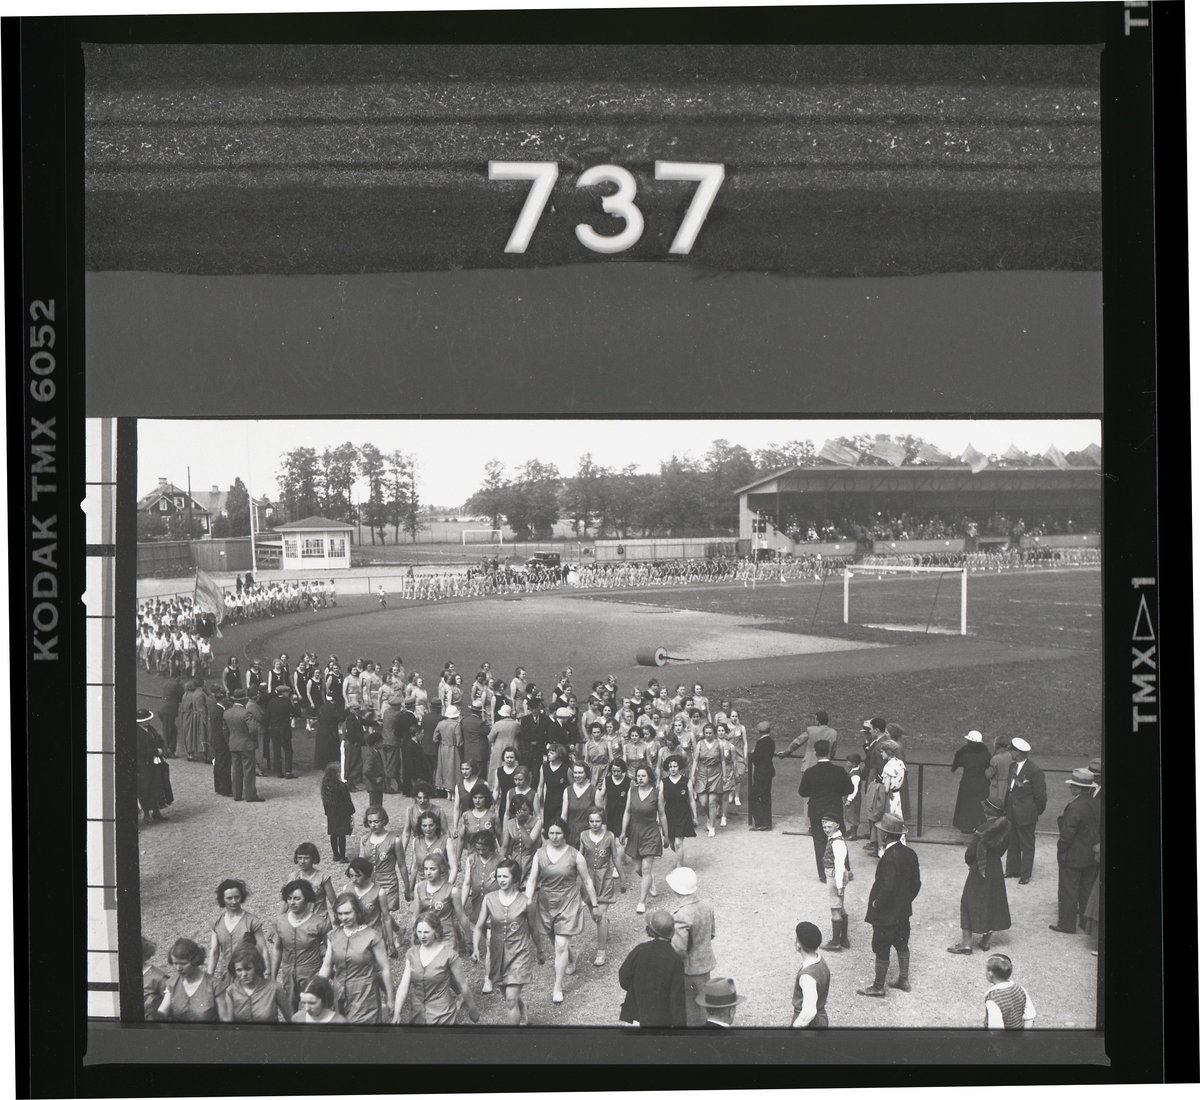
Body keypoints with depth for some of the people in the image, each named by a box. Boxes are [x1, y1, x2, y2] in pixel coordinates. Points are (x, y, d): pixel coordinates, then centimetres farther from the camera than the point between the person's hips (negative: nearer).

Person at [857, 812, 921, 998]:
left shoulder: (889, 858, -27)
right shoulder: (910, 854, -2)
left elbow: (887, 887, -30)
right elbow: (916, 883, 5)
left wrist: (876, 904, -16)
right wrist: (907, 899, 16)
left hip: (885, 913, -8)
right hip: (903, 910, 8)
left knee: (881, 949, 5)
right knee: (901, 944, 22)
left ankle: (878, 987, 15)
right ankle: (904, 980, 33)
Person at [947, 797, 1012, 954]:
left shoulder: (983, 830, -24)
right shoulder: (1006, 828, -5)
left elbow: (970, 853, -19)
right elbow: (1002, 850, 5)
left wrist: (971, 863, 1)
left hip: (980, 872, -6)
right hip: (996, 869, 6)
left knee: (970, 903, 5)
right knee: (993, 903, 19)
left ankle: (967, 943, 7)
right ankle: (986, 940, 26)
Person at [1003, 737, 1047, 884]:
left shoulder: (1034, 771, -19)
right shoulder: (1013, 767, 5)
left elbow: (1040, 795, -13)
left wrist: (1037, 811, -4)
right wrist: (1006, 807, 10)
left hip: (1026, 815, -8)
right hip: (1012, 813, 8)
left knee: (1027, 845, 5)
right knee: (1012, 843, 17)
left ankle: (1025, 875, 14)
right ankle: (1013, 870, 30)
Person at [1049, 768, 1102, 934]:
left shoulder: (1074, 807, -24)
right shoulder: (1097, 805, -1)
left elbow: (1067, 834, -22)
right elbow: (1099, 830, 8)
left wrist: (1061, 850, -8)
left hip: (1073, 858, -7)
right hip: (1092, 857, 7)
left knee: (1068, 891, 5)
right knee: (1087, 891, 18)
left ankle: (1067, 925, 11)